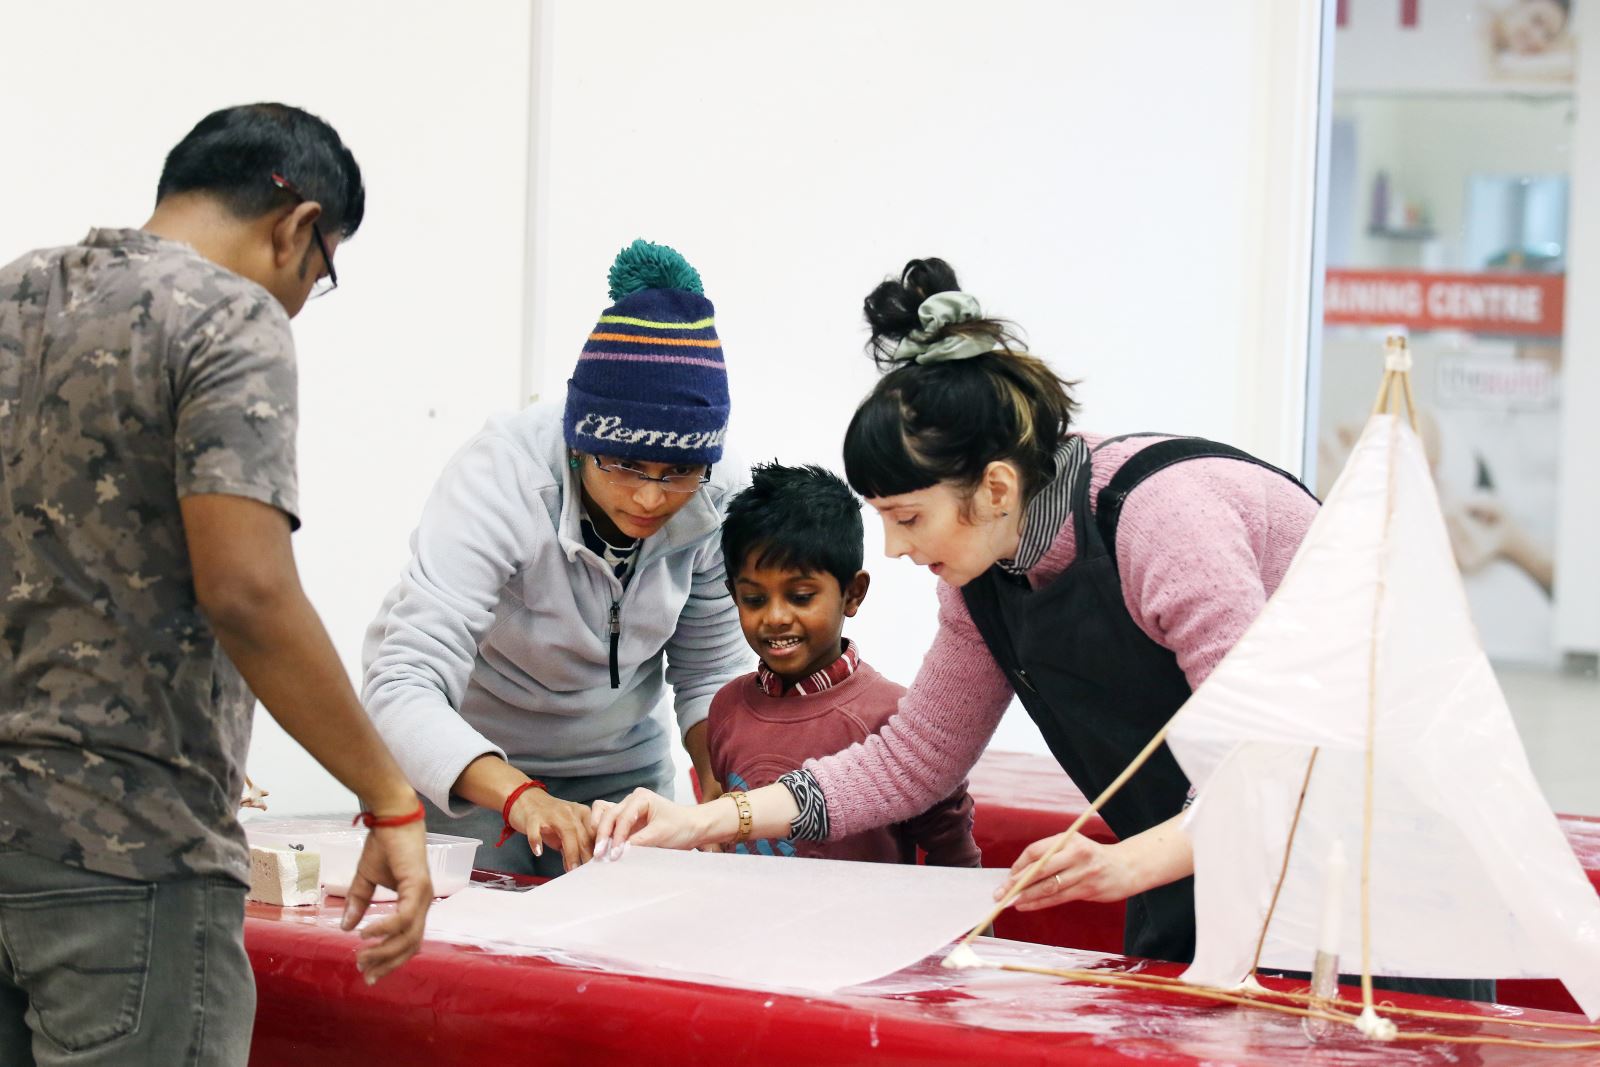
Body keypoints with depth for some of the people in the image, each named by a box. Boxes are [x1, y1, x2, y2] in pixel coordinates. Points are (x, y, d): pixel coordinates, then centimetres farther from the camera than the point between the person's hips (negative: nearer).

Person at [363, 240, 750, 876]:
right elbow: (402, 687, -41)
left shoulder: (714, 501, -18)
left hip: (618, 764, 4)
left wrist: (723, 790, -22)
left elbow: (711, 670, -2)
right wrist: (519, 795, -56)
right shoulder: (500, 479, -32)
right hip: (465, 767, -4)